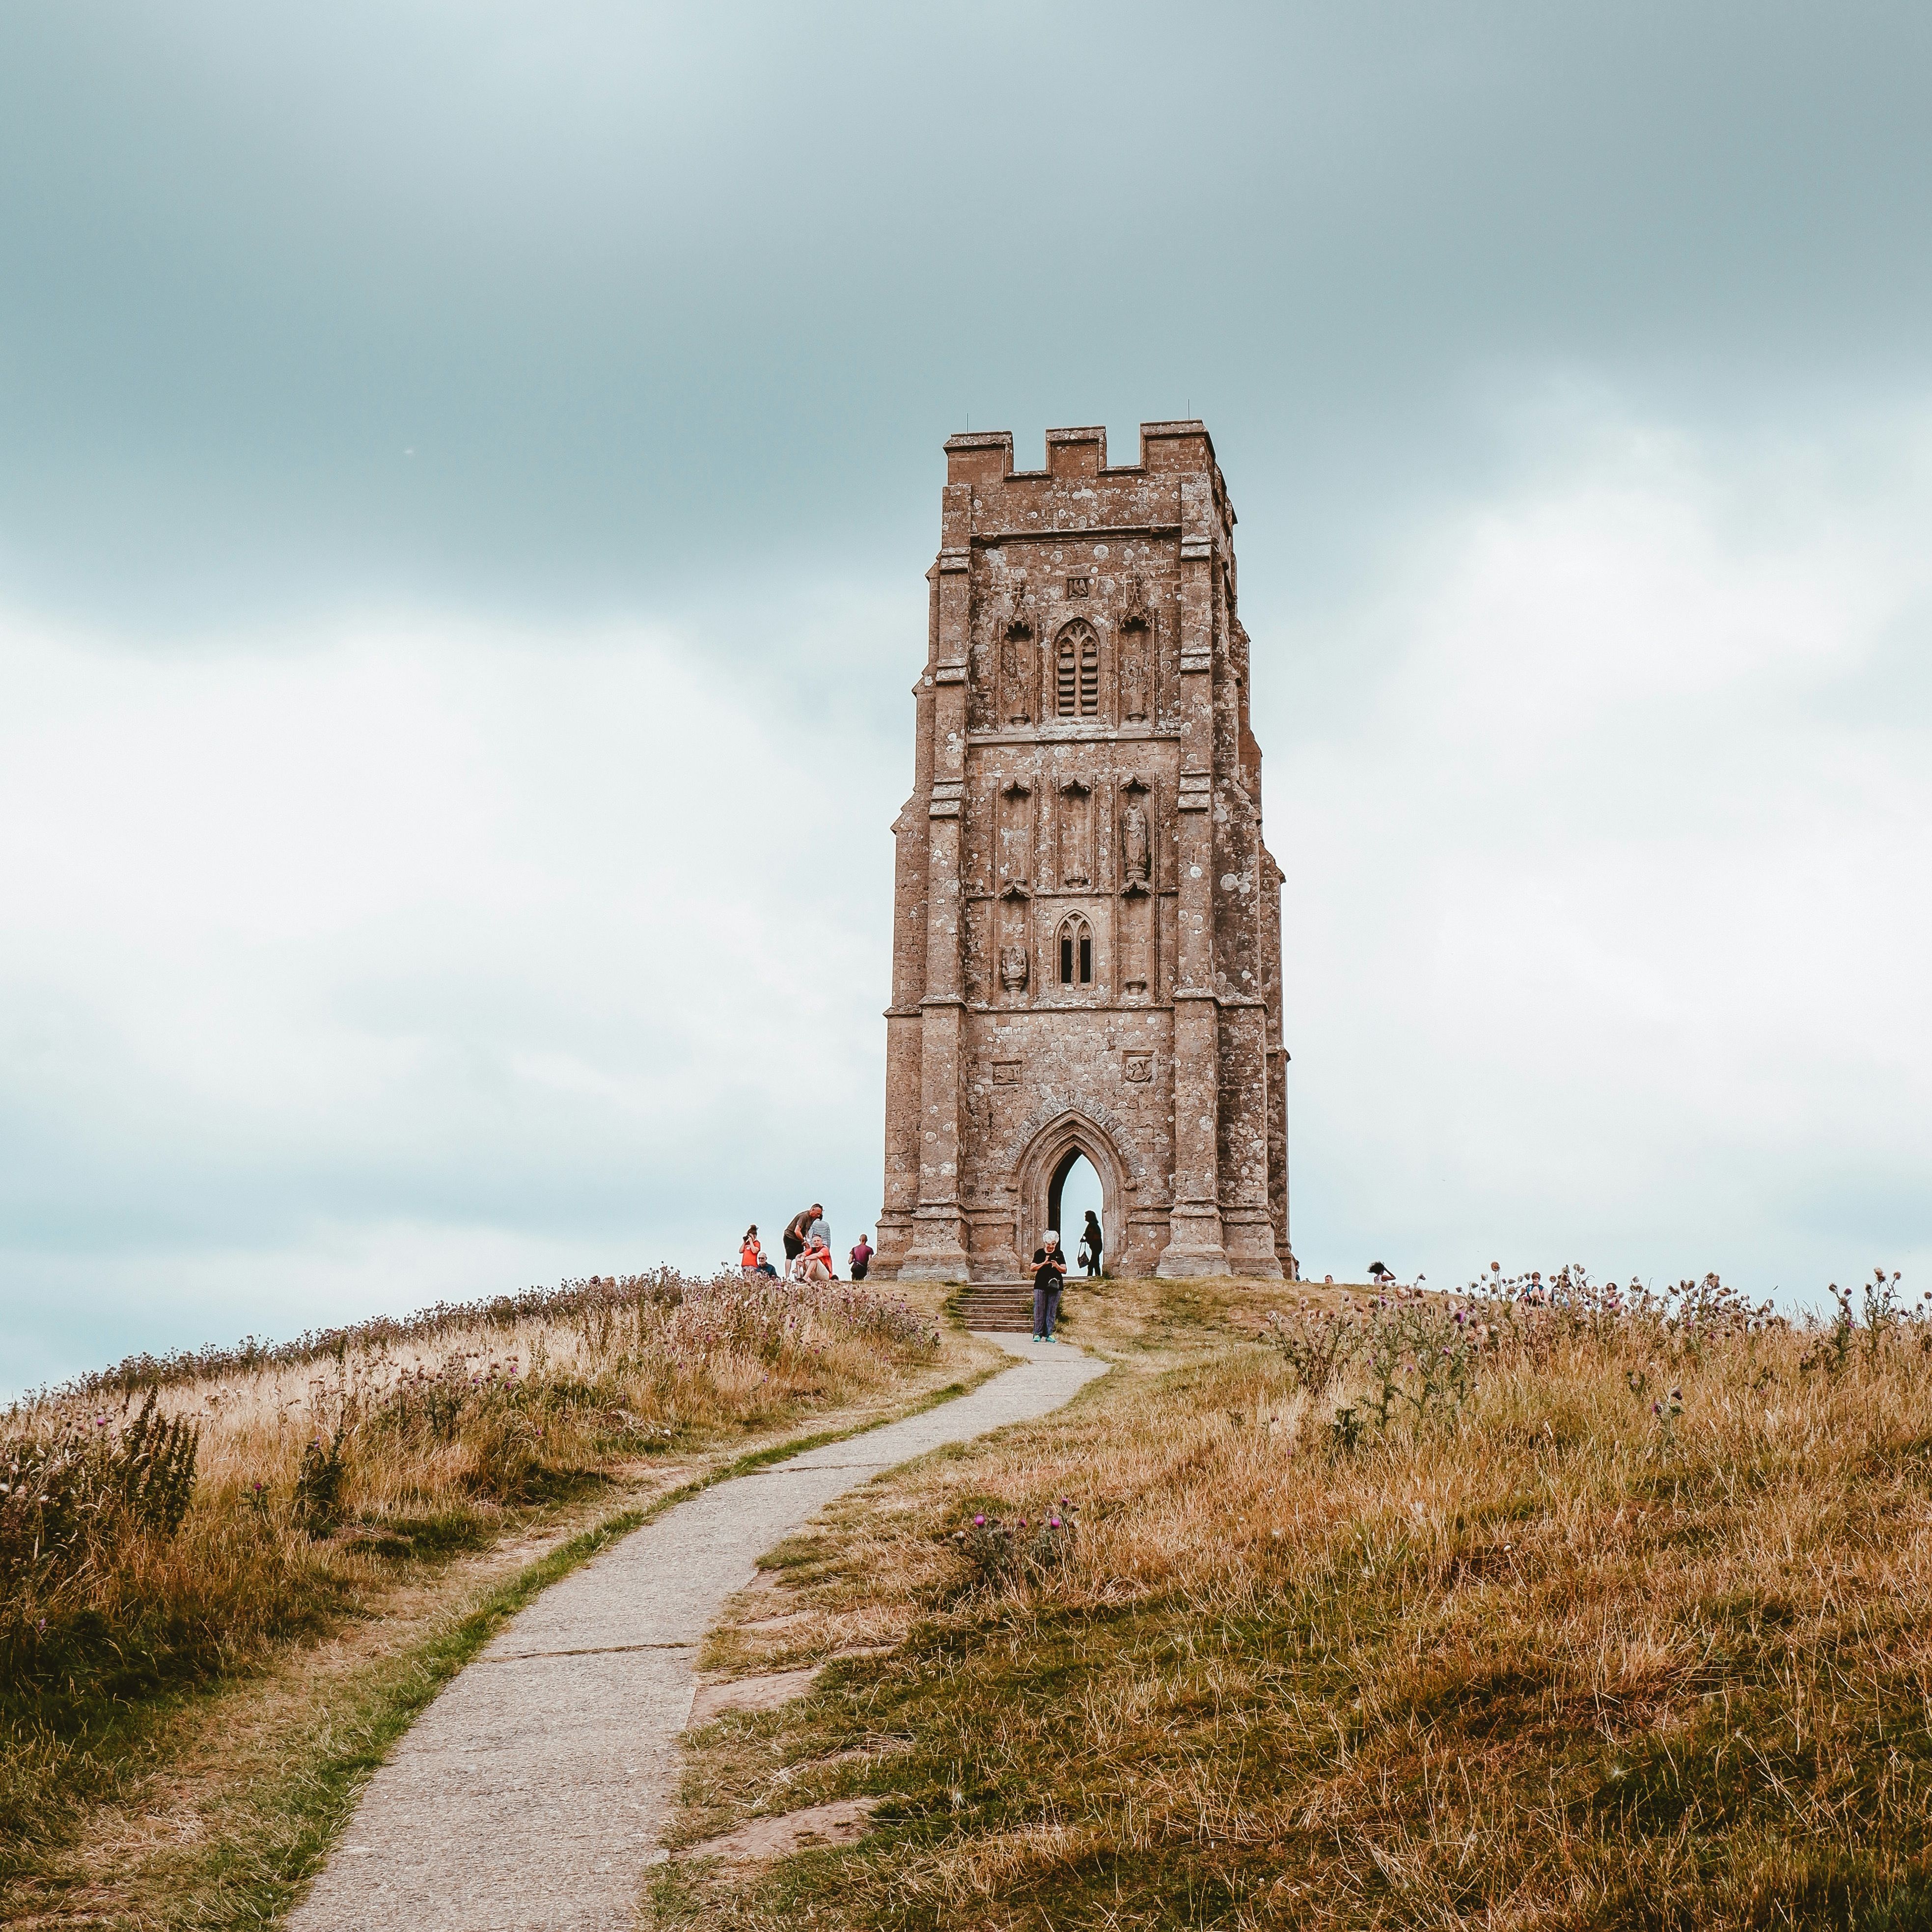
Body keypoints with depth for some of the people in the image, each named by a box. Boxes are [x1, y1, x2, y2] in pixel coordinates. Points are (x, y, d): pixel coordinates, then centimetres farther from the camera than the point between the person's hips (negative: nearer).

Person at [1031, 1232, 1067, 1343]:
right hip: (1040, 1286, -1)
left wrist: (1057, 1266, -17)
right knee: (1039, 1310, -3)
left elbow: (1065, 1270, 3)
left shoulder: (1059, 1254, 8)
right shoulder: (1039, 1253, 6)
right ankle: (1037, 1334, 1)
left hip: (1055, 1286, 1)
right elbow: (1033, 1268, 0)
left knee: (1052, 1311, 2)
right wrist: (1044, 1263, -15)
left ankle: (1049, 1334, 6)